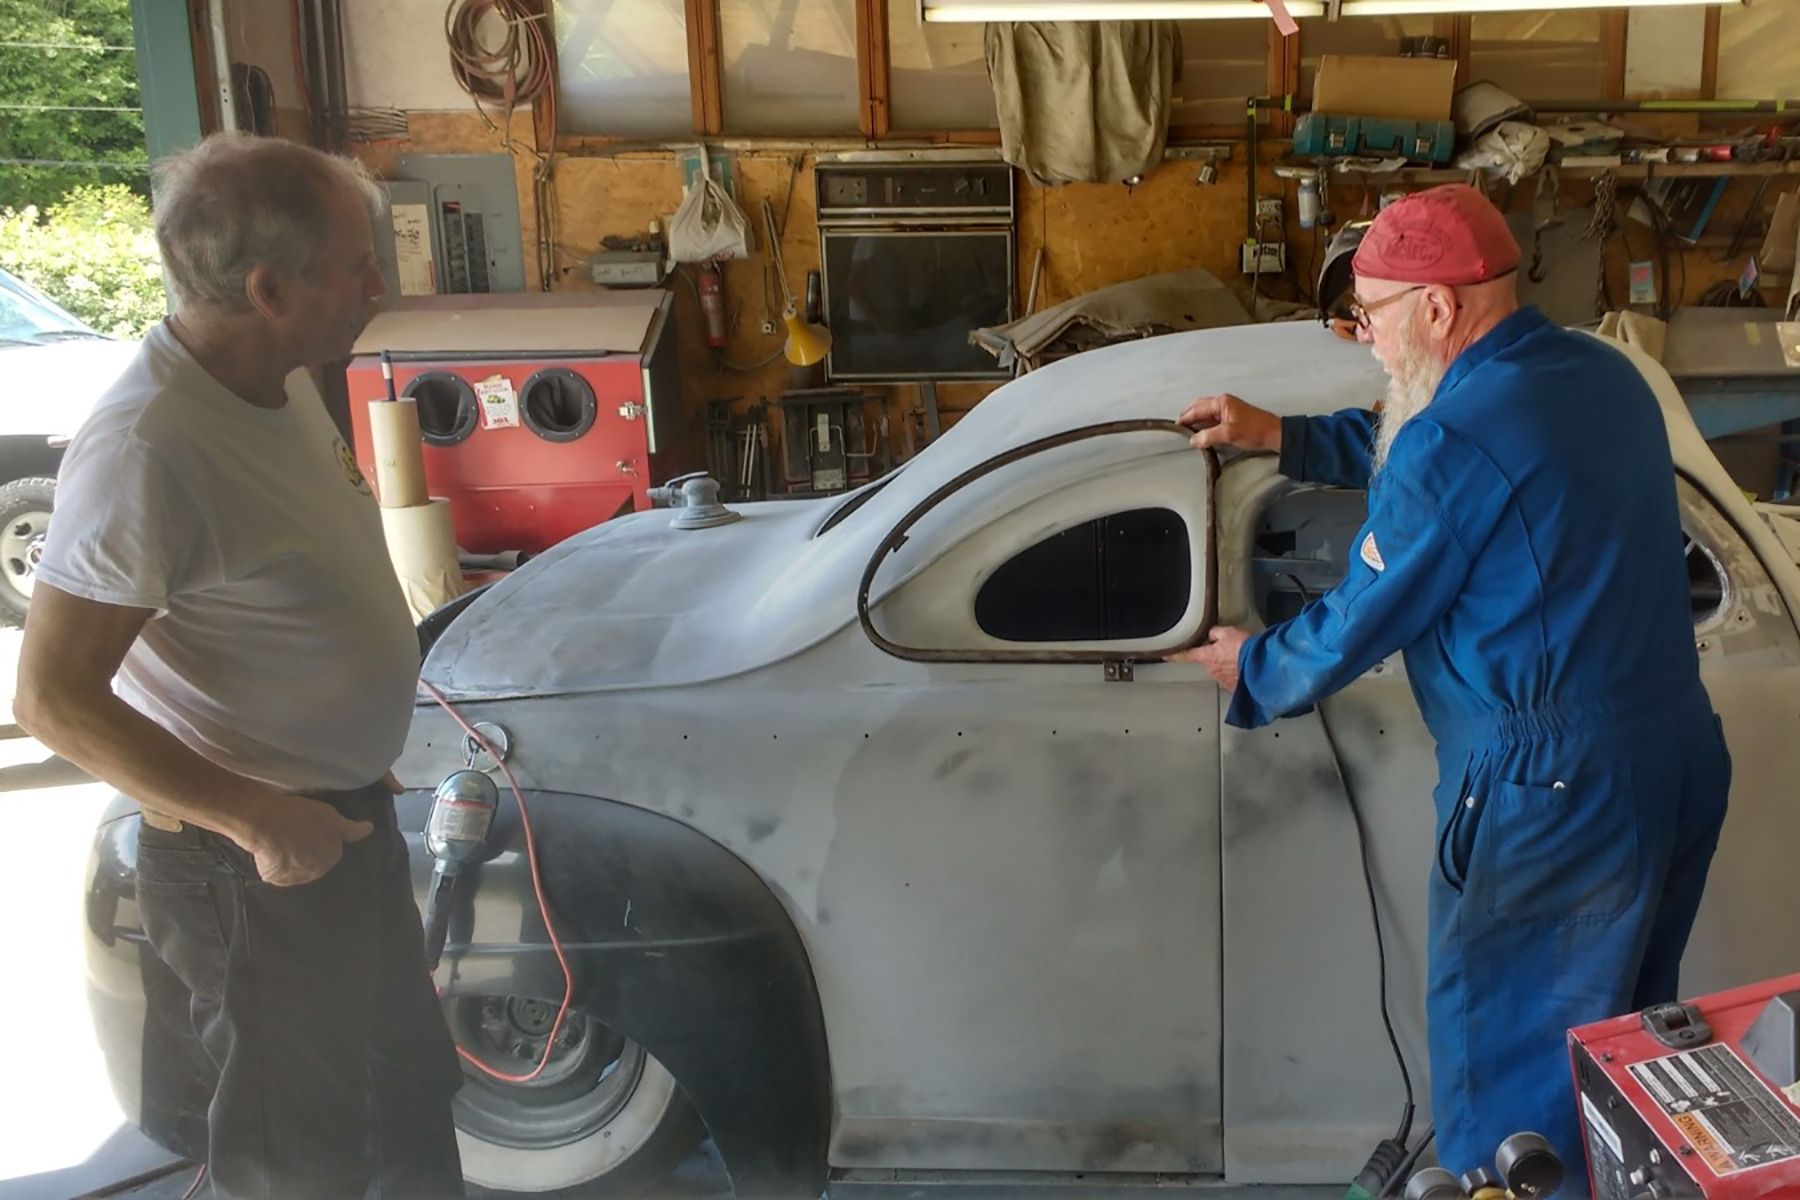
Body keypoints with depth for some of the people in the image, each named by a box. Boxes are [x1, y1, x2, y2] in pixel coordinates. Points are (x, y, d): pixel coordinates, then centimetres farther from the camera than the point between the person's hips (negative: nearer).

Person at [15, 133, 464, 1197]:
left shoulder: (279, 379, -1)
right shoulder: (147, 449, -29)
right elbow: (56, 701, -26)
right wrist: (261, 821, -25)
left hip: (343, 814, 8)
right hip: (256, 861, -8)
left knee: (410, 1084, 26)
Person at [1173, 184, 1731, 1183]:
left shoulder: (1459, 438, -21)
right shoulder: (1600, 373, 7)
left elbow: (1360, 623, -10)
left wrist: (1251, 668, 8)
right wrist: (1282, 437, 23)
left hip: (1551, 797, -9)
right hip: (1682, 762, 9)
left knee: (1501, 1062, 10)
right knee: (1617, 1038, 24)